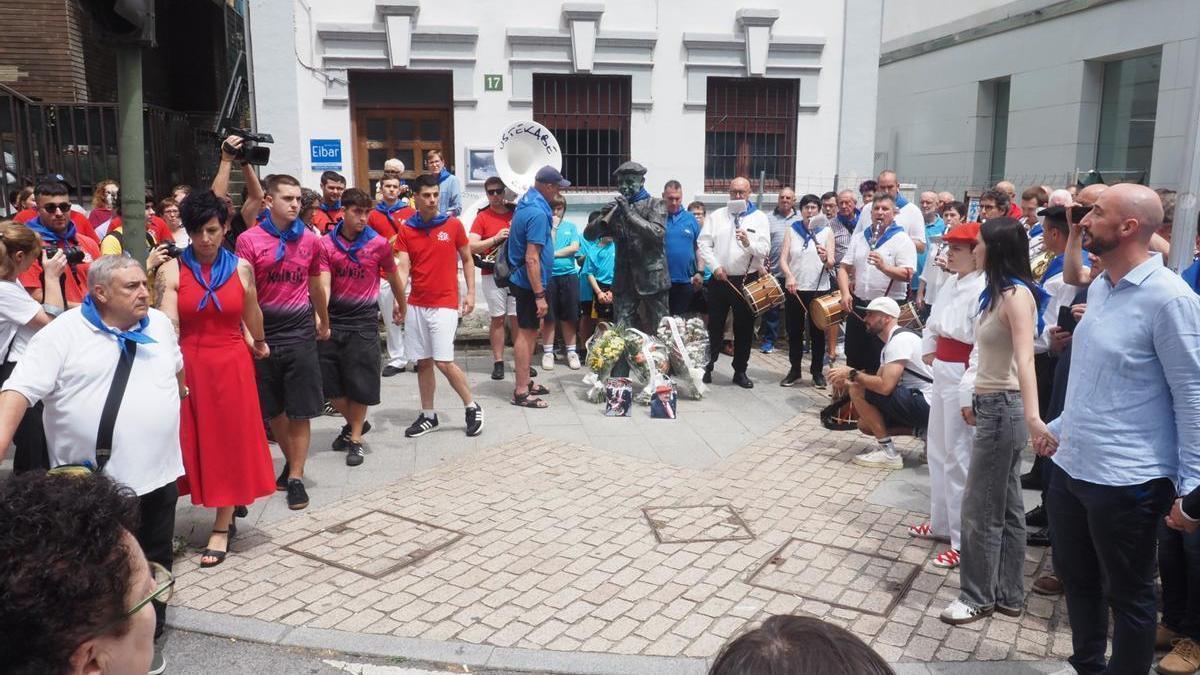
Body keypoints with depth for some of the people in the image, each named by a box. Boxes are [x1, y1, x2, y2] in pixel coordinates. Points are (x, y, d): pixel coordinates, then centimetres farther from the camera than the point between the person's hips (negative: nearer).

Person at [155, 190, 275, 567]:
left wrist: (259, 345, 30)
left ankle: (223, 527, 18)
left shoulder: (241, 268, 0)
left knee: (230, 444, 6)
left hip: (231, 366, 1)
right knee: (189, 443, 6)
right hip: (188, 366, -1)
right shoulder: (172, 271, -6)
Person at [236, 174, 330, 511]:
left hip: (300, 334, 1)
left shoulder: (310, 240, 4)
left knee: (300, 412, 1)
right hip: (263, 334, 0)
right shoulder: (249, 240, -5)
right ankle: (291, 461, 34)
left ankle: (296, 477, 10)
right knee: (272, 410, 13)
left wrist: (324, 323, 28)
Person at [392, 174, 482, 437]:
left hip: (445, 304, -3)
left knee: (444, 361, -9)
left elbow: (467, 260, 8)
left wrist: (471, 293, 1)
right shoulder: (406, 230, 2)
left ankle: (473, 407, 9)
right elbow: (402, 267, -6)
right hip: (415, 305, 3)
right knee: (423, 362, 9)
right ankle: (428, 416, 22)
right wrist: (398, 299, -21)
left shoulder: (453, 225, -1)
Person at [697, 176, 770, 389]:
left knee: (744, 328, 7)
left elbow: (764, 250, -6)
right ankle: (707, 367, 19)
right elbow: (704, 244, 1)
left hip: (747, 281, 0)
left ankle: (740, 371, 18)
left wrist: (749, 243, -26)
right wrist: (715, 267, -11)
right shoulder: (715, 216, 6)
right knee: (714, 326, 7)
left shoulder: (759, 218, 3)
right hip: (719, 279, 0)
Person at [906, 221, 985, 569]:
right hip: (942, 373, 9)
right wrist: (928, 349, 12)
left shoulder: (982, 290, -19)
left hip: (964, 378, -9)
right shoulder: (950, 282, 8)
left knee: (959, 458, -2)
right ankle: (941, 522, 35)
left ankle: (963, 541, 11)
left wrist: (970, 396, -25)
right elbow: (933, 321, 24)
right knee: (937, 451, 19)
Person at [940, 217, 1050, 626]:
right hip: (991, 405, 10)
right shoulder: (997, 292, 12)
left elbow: (1024, 359, -31)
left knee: (980, 507, 0)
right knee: (1006, 507, 15)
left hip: (1004, 408, -10)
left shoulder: (1016, 294, -18)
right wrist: (977, 400, 22)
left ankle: (979, 596, 14)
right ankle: (1008, 595, 25)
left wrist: (1032, 415, -42)